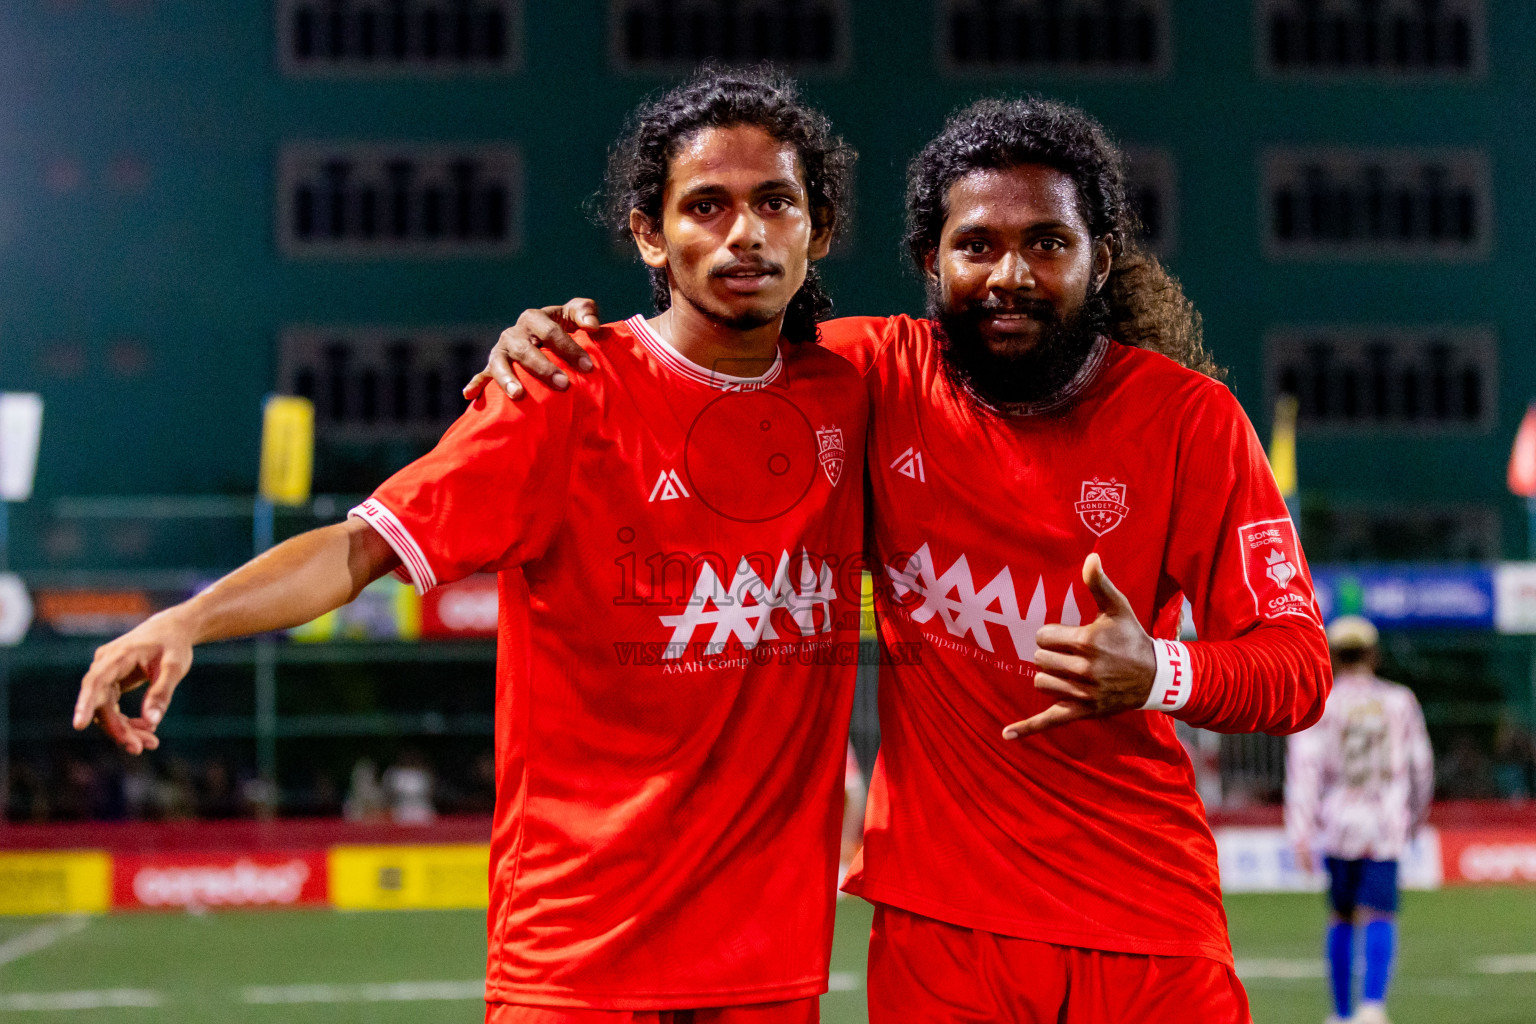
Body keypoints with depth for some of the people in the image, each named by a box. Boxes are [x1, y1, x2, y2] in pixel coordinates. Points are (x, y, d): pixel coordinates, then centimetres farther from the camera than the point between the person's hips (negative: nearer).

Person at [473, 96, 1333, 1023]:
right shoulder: (877, 377, -2)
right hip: (938, 907, 1)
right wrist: (557, 339, -5)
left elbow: (1302, 666, -6)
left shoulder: (1187, 417, -5)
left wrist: (1159, 674, -25)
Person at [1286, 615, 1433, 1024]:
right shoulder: (1400, 702, 6)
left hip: (1337, 825, 0)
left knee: (1341, 918, 16)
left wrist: (1301, 835, -15)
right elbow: (1421, 767, 12)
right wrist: (1415, 817, 29)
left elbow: (1304, 768, -11)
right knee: (1379, 920, -6)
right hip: (1387, 829, 0)